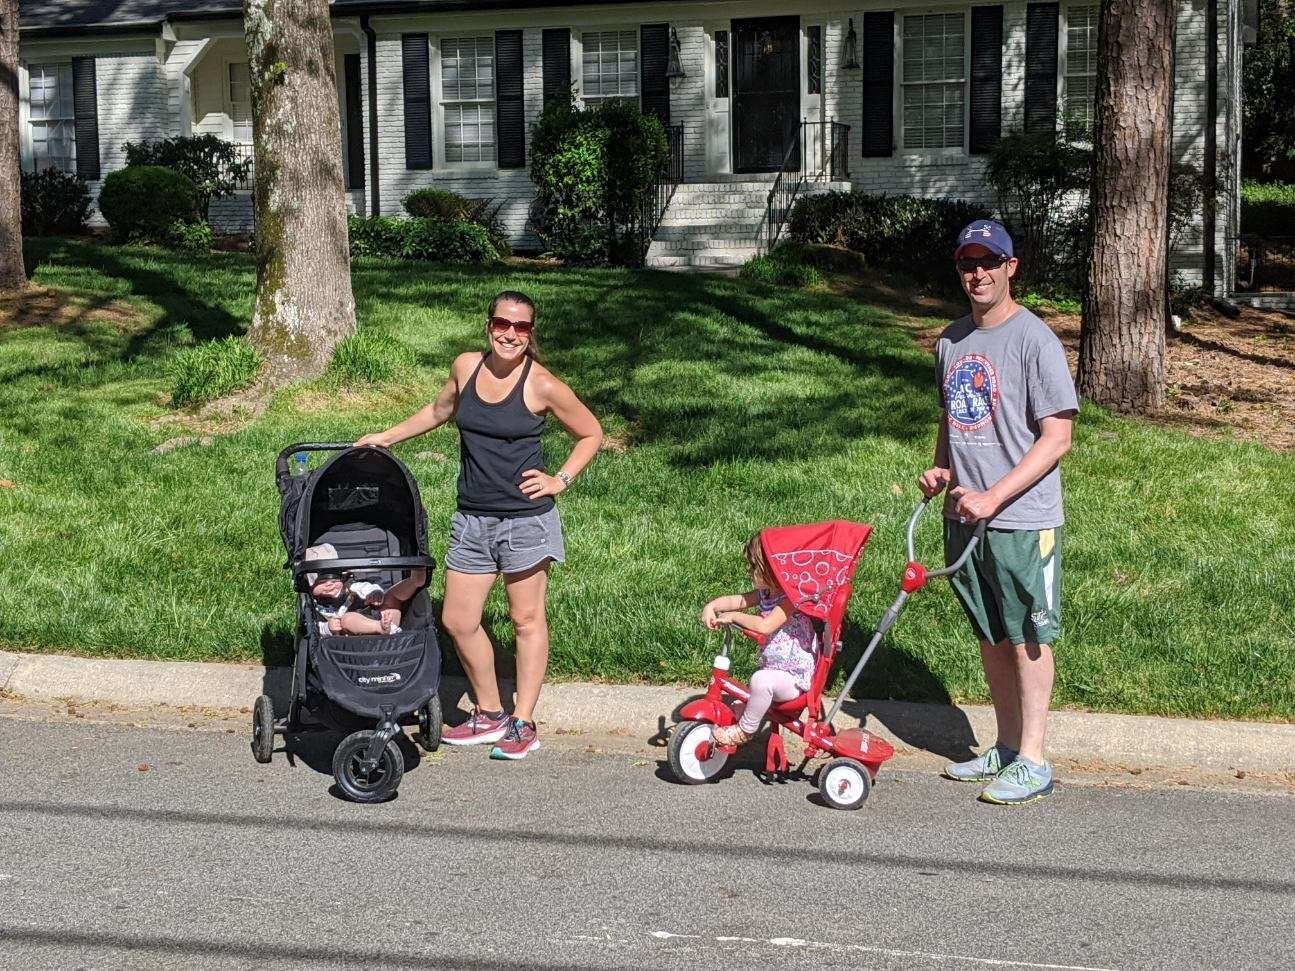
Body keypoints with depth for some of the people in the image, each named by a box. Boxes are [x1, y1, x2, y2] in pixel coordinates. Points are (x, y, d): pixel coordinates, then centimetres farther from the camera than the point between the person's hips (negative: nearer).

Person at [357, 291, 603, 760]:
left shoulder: (541, 385, -11)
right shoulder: (467, 366, 2)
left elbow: (591, 434, 2)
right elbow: (440, 411, 23)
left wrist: (560, 480, -6)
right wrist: (388, 436, 22)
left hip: (525, 518, -5)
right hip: (472, 518, 5)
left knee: (527, 620, 5)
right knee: (458, 620, 7)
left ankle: (523, 724, 16)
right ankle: (490, 715, 24)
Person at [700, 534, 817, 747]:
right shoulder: (765, 594, 7)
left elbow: (765, 626, -31)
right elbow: (735, 600, 7)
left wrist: (733, 617, -22)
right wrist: (712, 606, -12)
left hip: (795, 678, -10)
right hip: (772, 670, 10)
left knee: (761, 680, -36)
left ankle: (745, 730, -21)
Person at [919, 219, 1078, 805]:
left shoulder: (1034, 340, -11)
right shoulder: (952, 341, 10)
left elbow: (1056, 438, -14)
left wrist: (993, 497, -19)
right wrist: (940, 470, 4)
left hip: (1023, 520, -7)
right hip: (963, 515, 7)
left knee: (1028, 637, 0)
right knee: (990, 636, 15)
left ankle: (1032, 762, 7)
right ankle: (1007, 748, 26)